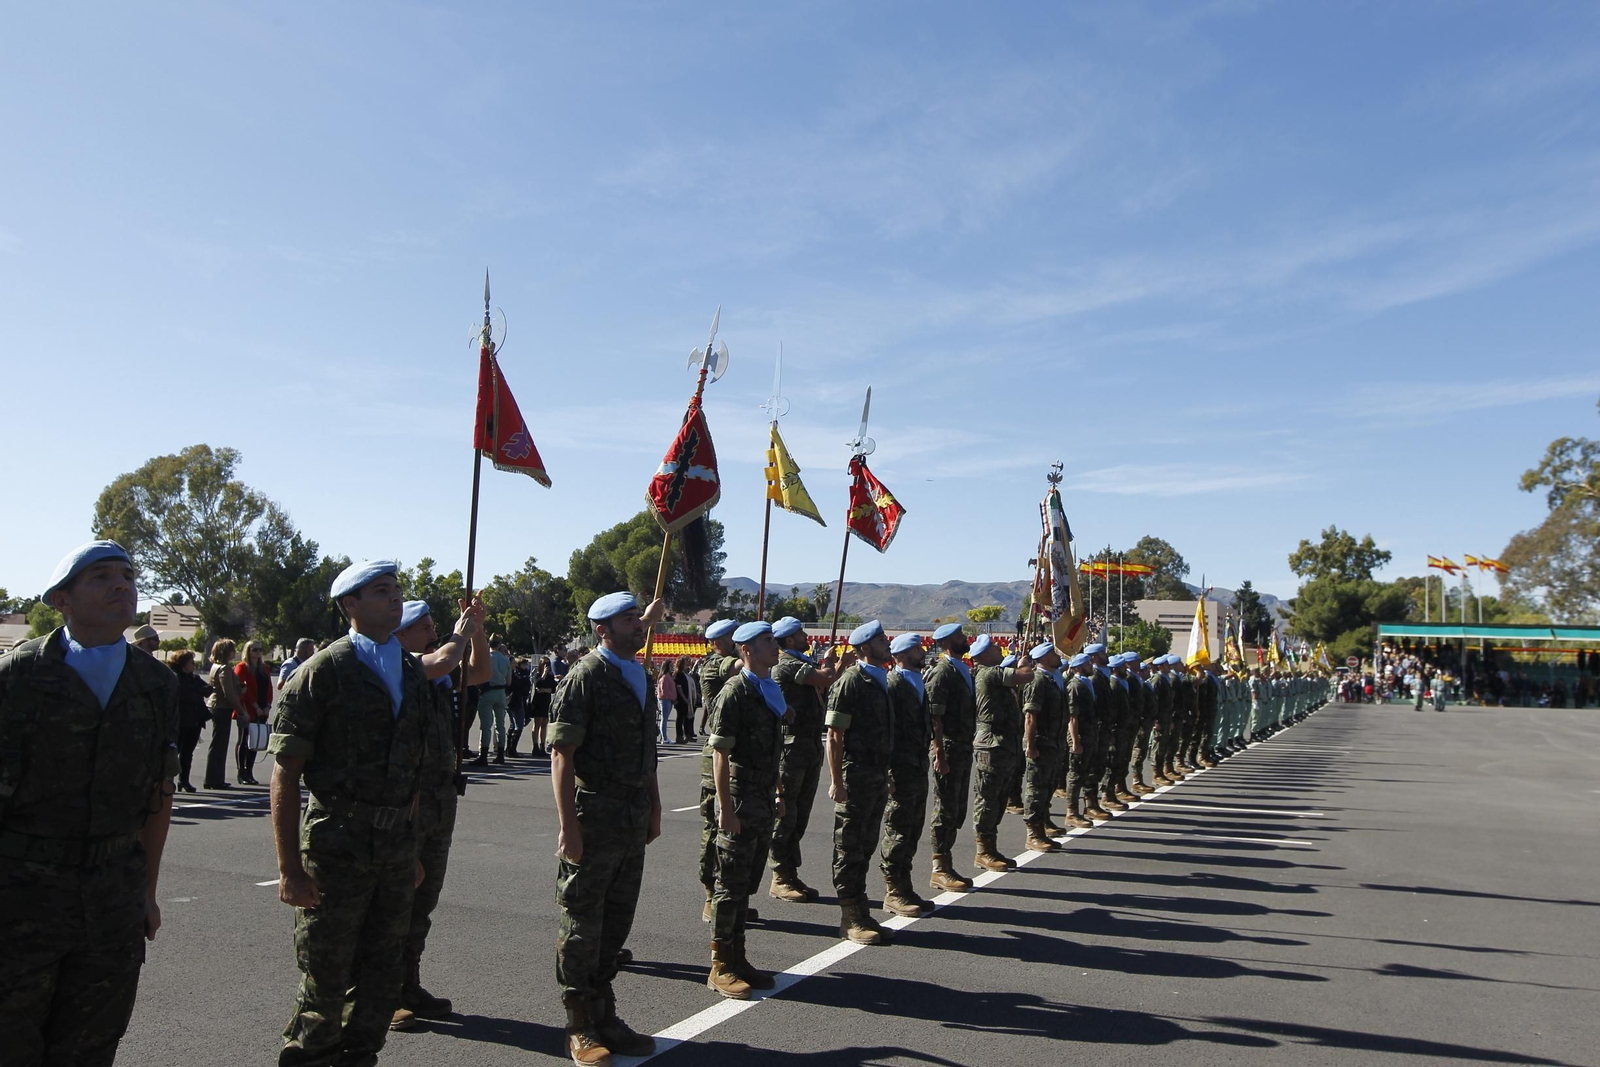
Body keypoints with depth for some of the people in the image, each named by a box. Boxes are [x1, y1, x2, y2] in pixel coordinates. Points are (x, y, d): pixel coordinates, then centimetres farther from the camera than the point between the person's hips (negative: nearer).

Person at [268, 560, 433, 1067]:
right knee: (325, 986, 6)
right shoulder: (324, 672, -9)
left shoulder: (413, 673, 10)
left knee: (382, 979, 14)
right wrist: (290, 868, -14)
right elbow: (285, 774, -11)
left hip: (396, 849, 6)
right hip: (337, 846, -5)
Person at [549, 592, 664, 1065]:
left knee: (617, 921, 15)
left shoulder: (639, 675, 12)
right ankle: (580, 1026, 20)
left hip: (634, 820, 7)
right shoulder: (586, 676, -11)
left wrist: (653, 808, 17)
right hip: (593, 817, -7)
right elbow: (561, 754, -15)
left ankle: (603, 1015, 29)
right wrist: (568, 826, -19)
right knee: (582, 924, 6)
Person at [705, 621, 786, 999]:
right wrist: (725, 809, -19)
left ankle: (737, 958, 26)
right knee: (731, 885, 1)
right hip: (740, 801, -8)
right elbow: (720, 754, -16)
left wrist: (778, 793, 18)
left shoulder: (771, 691, 12)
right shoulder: (734, 692, -14)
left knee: (747, 884, 15)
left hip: (764, 801, 8)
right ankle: (720, 968, 12)